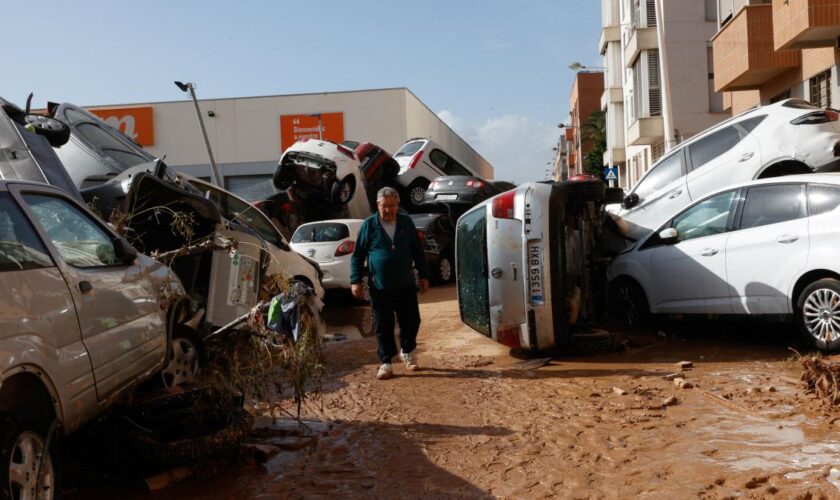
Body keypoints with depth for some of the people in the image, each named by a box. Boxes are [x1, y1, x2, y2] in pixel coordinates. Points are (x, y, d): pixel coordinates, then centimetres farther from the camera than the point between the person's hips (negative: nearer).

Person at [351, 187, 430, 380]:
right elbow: (358, 255, 0)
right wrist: (356, 281, -5)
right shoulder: (368, 225, -2)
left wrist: (423, 275, 10)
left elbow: (417, 251, 11)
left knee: (411, 321, 8)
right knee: (383, 327, 3)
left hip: (406, 285, 2)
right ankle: (386, 363, 14)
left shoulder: (406, 223, 4)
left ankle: (407, 351, 34)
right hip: (380, 288, -2)